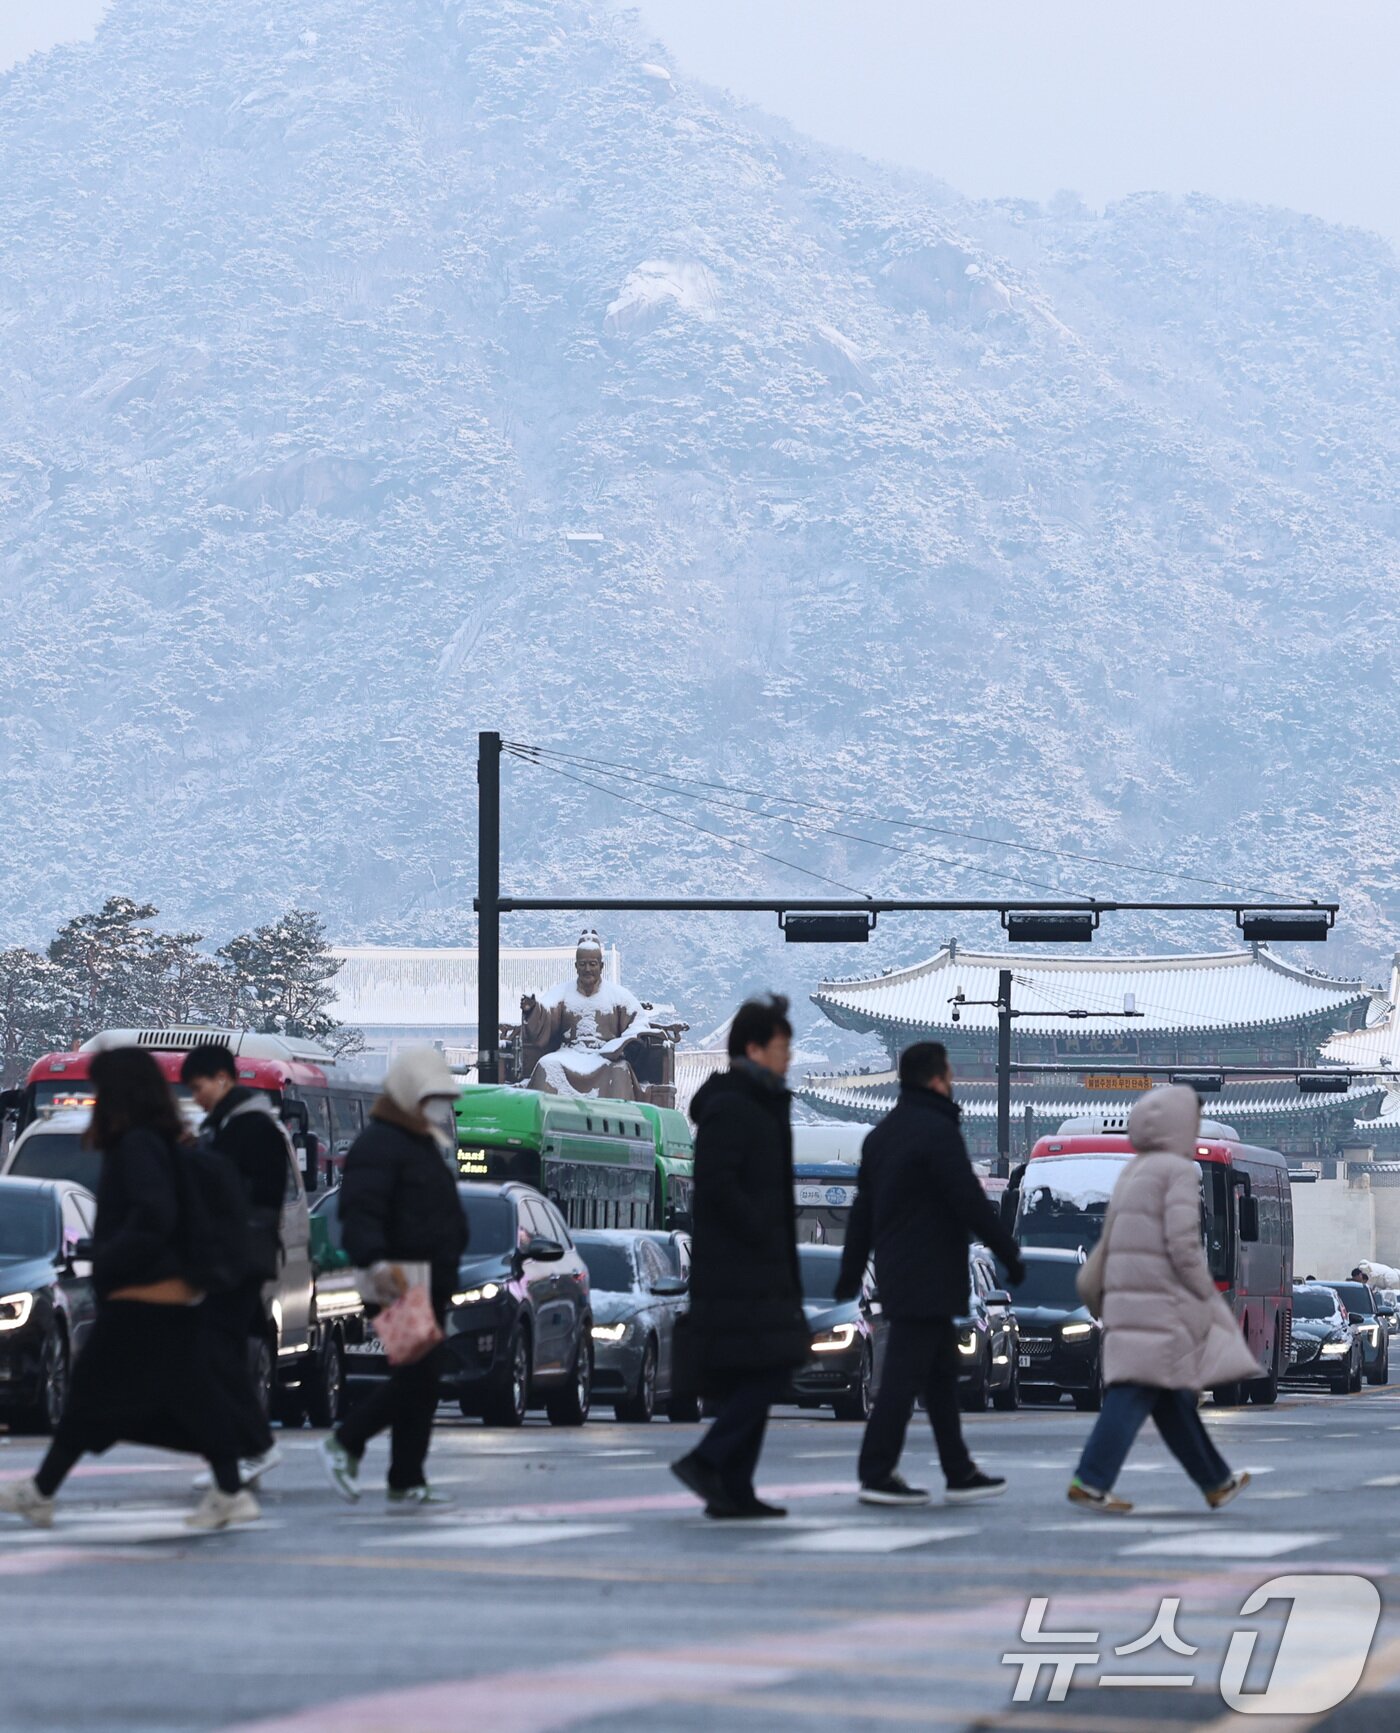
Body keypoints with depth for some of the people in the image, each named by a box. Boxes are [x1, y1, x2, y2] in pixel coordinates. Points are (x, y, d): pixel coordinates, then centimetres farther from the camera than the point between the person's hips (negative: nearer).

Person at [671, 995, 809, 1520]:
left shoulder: (756, 1104, 20)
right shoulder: (729, 1108, -13)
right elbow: (717, 1183, -22)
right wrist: (761, 1234, -18)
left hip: (756, 1271, 10)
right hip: (741, 1273, -10)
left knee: (750, 1380, 8)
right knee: (767, 1371, -13)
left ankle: (733, 1490, 8)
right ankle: (707, 1461, -12)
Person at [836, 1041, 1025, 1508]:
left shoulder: (882, 1134, 14)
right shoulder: (937, 1132, -15)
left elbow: (863, 1208, 18)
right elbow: (971, 1203, -17)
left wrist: (851, 1272, 22)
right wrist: (1009, 1255, -9)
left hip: (897, 1272, 9)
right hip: (929, 1276, -9)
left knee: (941, 1372, 14)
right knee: (905, 1373, -8)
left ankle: (960, 1473, 18)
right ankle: (877, 1474, -8)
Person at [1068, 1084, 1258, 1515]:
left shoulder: (1133, 1172, 18)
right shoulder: (1179, 1171, -9)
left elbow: (1109, 1242, 18)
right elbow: (1183, 1244, -16)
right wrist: (1208, 1298, -8)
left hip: (1127, 1297, 9)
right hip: (1164, 1300, -9)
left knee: (1173, 1397, 13)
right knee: (1137, 1392, -10)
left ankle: (1216, 1482, 22)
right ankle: (1090, 1481, -17)